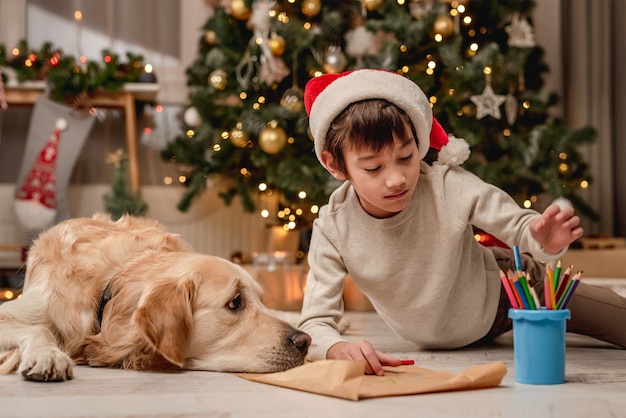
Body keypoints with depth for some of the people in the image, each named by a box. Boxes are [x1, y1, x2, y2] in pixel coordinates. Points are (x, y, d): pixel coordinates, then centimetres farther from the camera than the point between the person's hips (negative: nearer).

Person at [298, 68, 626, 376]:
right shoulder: (334, 228, -31)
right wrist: (339, 348, -54)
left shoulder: (449, 187, -34)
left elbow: (521, 227, -23)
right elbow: (314, 324, -30)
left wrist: (546, 242, -47)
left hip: (504, 288, 0)